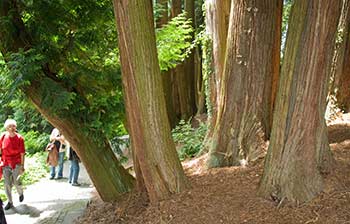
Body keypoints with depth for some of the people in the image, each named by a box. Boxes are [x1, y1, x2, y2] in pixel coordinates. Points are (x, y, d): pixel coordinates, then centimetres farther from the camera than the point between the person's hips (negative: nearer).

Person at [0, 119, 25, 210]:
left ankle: (20, 193, 31)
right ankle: (10, 202, 18)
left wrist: (22, 166, -7)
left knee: (16, 182, -2)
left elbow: (22, 153, -7)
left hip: (16, 163, -2)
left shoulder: (19, 138, -11)